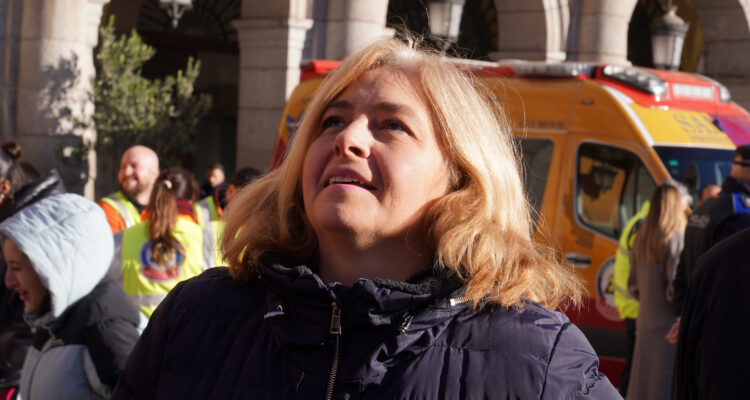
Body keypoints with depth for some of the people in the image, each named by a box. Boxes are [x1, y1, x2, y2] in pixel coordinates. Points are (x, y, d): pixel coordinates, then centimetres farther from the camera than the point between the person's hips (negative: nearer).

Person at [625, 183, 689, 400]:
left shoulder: (642, 238, 10)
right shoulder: (676, 237, -14)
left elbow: (633, 286, 16)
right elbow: (677, 287, -18)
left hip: (645, 323, 8)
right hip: (669, 324, -8)